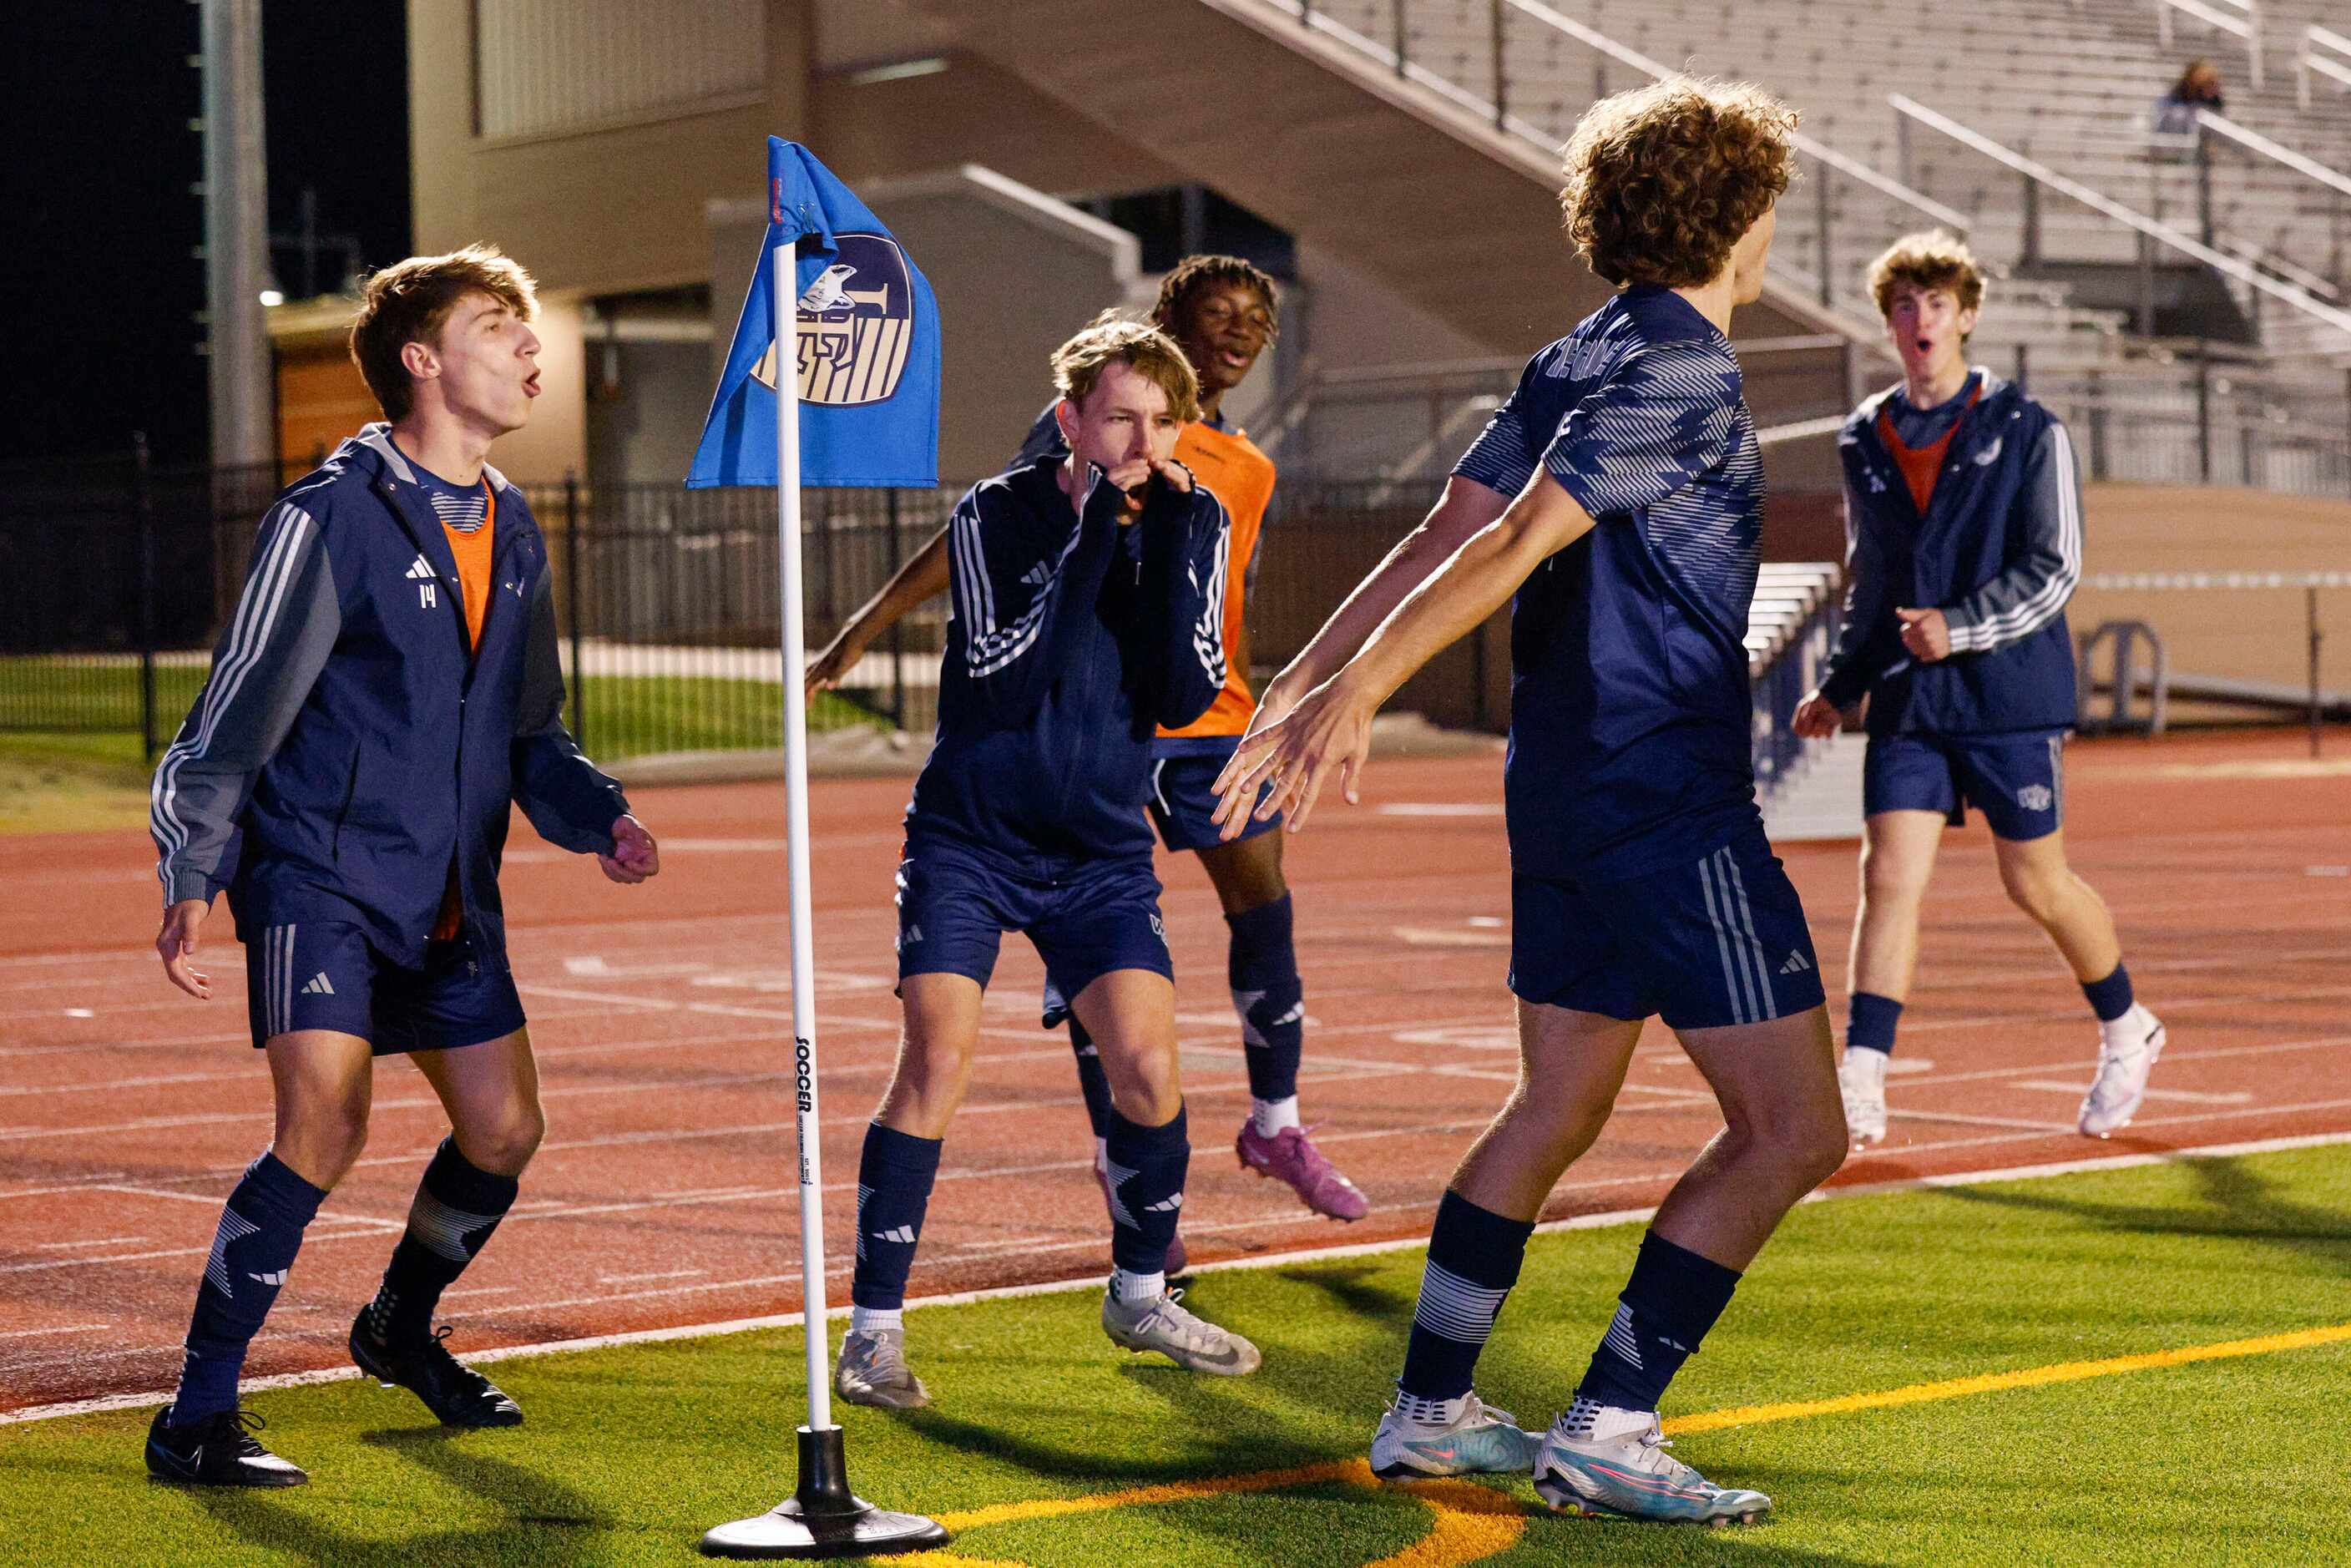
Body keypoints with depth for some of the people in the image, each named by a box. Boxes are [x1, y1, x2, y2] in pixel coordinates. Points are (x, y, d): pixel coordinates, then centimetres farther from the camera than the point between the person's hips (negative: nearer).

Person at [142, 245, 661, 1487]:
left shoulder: (511, 531, 11)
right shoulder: (332, 515, -12)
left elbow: (531, 731, 20)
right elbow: (237, 711, -10)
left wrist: (600, 822, 2)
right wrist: (191, 883, -14)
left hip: (451, 895, 7)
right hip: (318, 879, -7)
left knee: (504, 1128, 10)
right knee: (324, 1127, -20)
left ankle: (399, 1328, 38)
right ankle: (198, 1419, -13)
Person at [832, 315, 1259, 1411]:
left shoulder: (1189, 524, -1)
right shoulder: (997, 516, -10)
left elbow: (1185, 697, -11)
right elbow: (1009, 681, -23)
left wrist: (1172, 550, -19)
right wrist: (1090, 539, -26)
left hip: (1100, 851, 3)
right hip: (968, 837, -3)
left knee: (1147, 1065, -7)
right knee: (937, 1058, -14)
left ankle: (1141, 1294, 16)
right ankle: (874, 1327, -7)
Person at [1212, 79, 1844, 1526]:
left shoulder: (1576, 368, 13)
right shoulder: (1684, 375, -15)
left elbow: (1449, 536, 9)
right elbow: (1515, 544, -22)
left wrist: (1305, 684, 8)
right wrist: (1356, 690, -26)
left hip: (1566, 794, 10)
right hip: (1672, 802, -10)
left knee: (1558, 1109, 19)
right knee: (1793, 1130, -5)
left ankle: (1430, 1412, 24)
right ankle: (1605, 1434, -6)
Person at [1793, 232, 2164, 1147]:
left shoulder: (2025, 430, -2)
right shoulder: (1864, 443, 10)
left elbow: (2055, 569, -8)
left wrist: (1961, 626, -20)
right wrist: (1840, 687, 15)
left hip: (2010, 694, -3)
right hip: (1907, 702, 3)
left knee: (2036, 884, 6)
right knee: (1889, 877, -9)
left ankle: (2127, 1032, 31)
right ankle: (1860, 1087, -13)